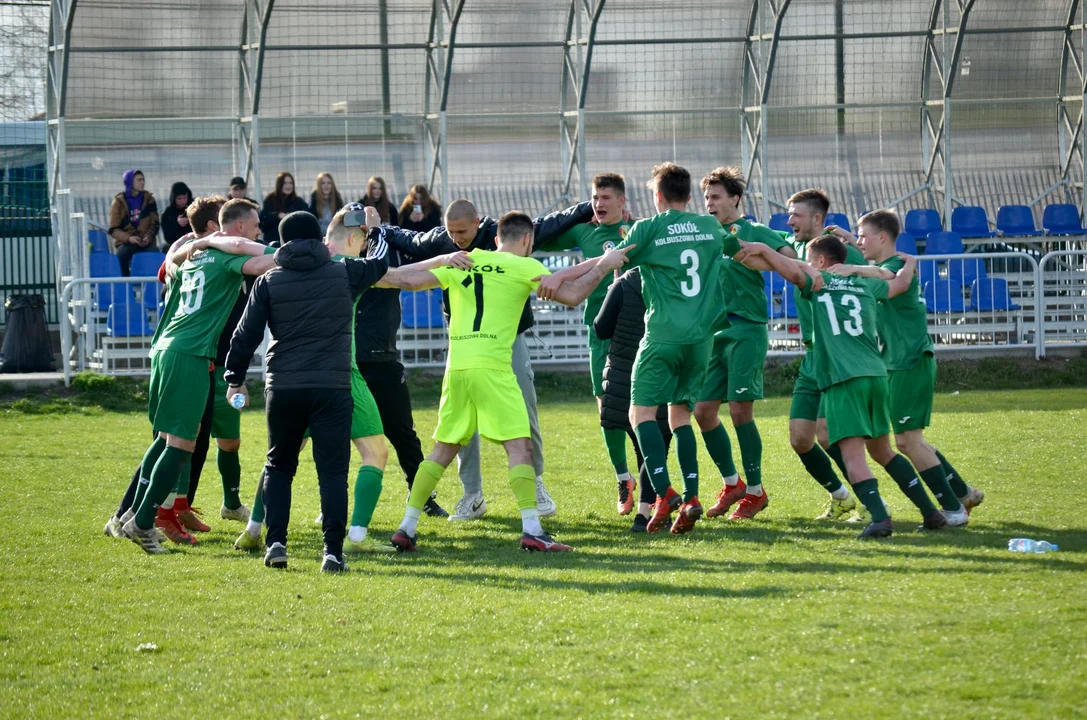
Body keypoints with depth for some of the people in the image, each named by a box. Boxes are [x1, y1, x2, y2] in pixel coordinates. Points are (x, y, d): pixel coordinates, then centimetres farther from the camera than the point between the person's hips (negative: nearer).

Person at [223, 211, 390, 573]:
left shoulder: (268, 282, 2)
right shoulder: (343, 275, 2)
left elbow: (246, 335, 3)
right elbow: (379, 261, 21)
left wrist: (235, 378, 16)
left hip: (283, 388, 1)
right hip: (333, 387, -1)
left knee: (279, 466, 17)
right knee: (332, 471, 0)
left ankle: (276, 542, 7)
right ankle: (333, 551, -8)